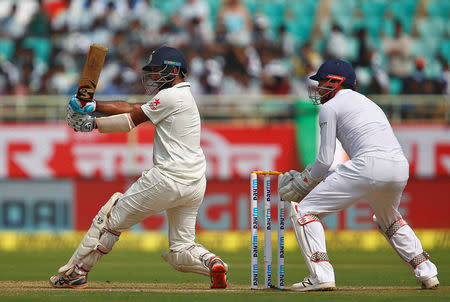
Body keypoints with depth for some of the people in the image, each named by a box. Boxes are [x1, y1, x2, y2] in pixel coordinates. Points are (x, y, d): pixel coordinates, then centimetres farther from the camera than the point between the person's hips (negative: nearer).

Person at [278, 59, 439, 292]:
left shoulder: (330, 107, 9)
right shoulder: (367, 102, 33)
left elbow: (325, 159, 3)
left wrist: (307, 183, 22)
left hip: (369, 165, -8)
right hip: (401, 168, 8)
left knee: (303, 211, 2)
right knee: (387, 219, 38)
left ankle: (321, 275, -11)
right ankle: (426, 272, 28)